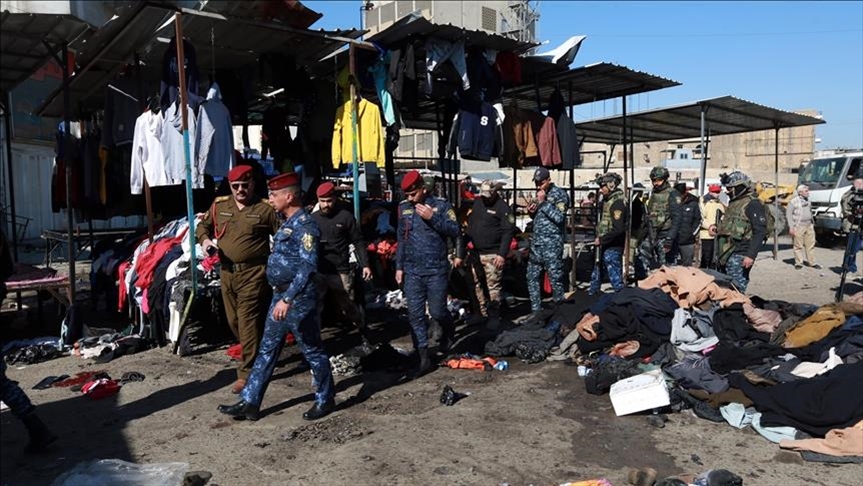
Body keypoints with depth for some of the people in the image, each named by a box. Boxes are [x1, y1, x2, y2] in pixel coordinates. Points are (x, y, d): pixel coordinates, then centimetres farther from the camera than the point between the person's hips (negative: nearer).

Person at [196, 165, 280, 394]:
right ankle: (252, 355, 38)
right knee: (233, 321, 16)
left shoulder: (264, 208, -6)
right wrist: (205, 239, 1)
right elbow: (203, 225, 23)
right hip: (227, 272, 6)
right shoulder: (219, 205, 9)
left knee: (248, 322, -5)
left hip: (253, 273, -6)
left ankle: (246, 373, 4)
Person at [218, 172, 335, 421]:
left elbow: (308, 266, -27)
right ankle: (249, 402, 20)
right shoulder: (287, 223, 12)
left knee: (312, 351, 5)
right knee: (267, 350, 12)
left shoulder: (305, 224, -18)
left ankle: (325, 400, 20)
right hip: (281, 297, 10)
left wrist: (288, 299, -31)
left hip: (299, 299, -10)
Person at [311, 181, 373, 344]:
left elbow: (358, 242, 0)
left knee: (349, 305, 7)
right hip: (318, 271, 3)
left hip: (340, 271, -3)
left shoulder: (345, 216, -4)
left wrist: (365, 264, -6)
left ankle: (364, 331, 29)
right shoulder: (313, 218, 6)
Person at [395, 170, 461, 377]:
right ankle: (424, 359, 11)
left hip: (436, 271, -4)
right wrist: (399, 266, 15)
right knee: (415, 315, 2)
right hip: (412, 272, 4)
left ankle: (448, 333, 35)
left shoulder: (440, 205, -3)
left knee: (437, 311, 0)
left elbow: (456, 231, -12)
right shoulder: (404, 208, 9)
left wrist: (432, 218, -21)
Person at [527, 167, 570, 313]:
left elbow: (559, 217, -17)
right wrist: (531, 212, 4)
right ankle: (536, 310, 19)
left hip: (552, 243, -7)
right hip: (536, 242, 7)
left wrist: (543, 202, -16)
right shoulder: (539, 193, 16)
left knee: (555, 278, -2)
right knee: (532, 276, 9)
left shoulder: (559, 194, -6)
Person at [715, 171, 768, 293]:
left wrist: (751, 255, -22)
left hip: (739, 256, -9)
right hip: (727, 255, 9)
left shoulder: (752, 204, -7)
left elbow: (760, 232, -15)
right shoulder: (733, 203, 21)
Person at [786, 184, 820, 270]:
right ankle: (798, 263, 6)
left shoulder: (808, 201, 16)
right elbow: (788, 214, -8)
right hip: (798, 227, -6)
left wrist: (813, 223, 21)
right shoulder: (793, 202, -6)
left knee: (811, 245, 5)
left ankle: (812, 262, 12)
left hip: (809, 226, 6)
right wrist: (791, 227, -13)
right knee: (798, 246, -2)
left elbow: (810, 213, 26)